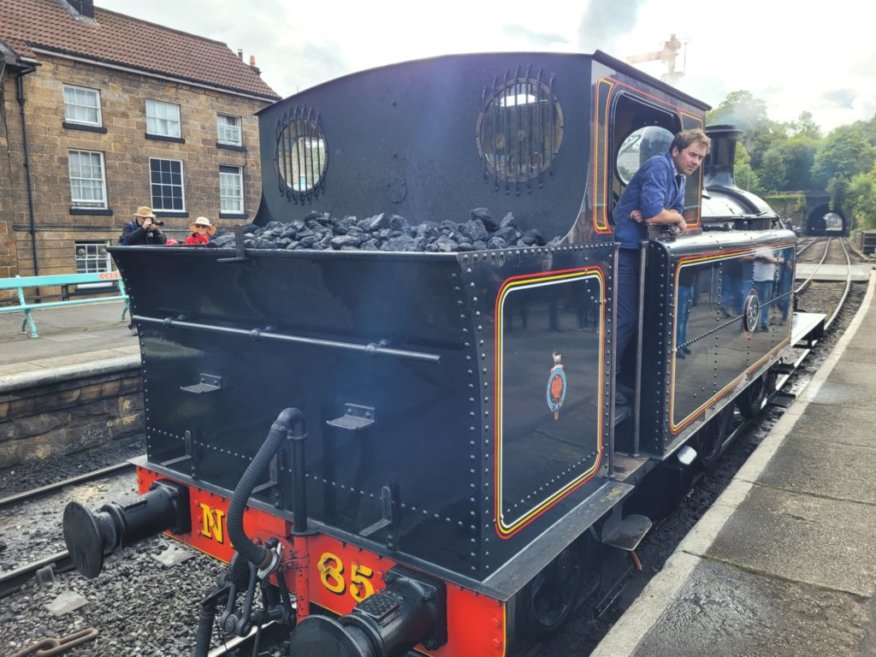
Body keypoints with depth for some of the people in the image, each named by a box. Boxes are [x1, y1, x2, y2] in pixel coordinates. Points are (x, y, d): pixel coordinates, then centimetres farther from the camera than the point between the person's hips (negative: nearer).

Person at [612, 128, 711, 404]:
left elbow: (676, 214, 7)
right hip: (624, 249, -10)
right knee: (624, 319, -11)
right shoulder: (659, 166, -15)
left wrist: (650, 215, -13)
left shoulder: (680, 177, 14)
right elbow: (654, 214, -25)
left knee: (635, 316, 14)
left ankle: (617, 376, 26)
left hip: (640, 250, 10)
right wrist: (677, 218, -4)